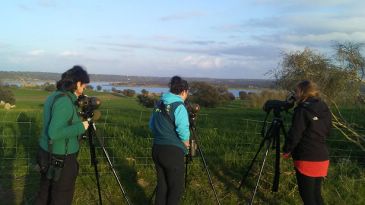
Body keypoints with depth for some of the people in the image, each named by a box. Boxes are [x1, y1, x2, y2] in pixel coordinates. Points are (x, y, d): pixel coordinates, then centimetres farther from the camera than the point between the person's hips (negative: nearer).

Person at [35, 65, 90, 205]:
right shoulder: (65, 101, -22)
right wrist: (81, 127, -19)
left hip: (46, 154, 9)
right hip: (61, 158, -9)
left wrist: (77, 119, 13)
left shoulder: (52, 96, 6)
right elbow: (54, 133, -28)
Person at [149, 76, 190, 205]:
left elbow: (152, 126, 16)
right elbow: (183, 130, -21)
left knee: (162, 185, 18)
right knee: (176, 188, 6)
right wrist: (185, 142, -4)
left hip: (157, 149, 7)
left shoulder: (159, 104, 9)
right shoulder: (179, 106, -13)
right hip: (173, 152, -7)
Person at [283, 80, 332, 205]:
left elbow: (294, 134, -15)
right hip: (322, 158, 8)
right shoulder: (324, 109, 8)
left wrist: (287, 150, 0)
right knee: (316, 194, 17)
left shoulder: (302, 110, -14)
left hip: (307, 160, -7)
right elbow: (326, 132, 18)